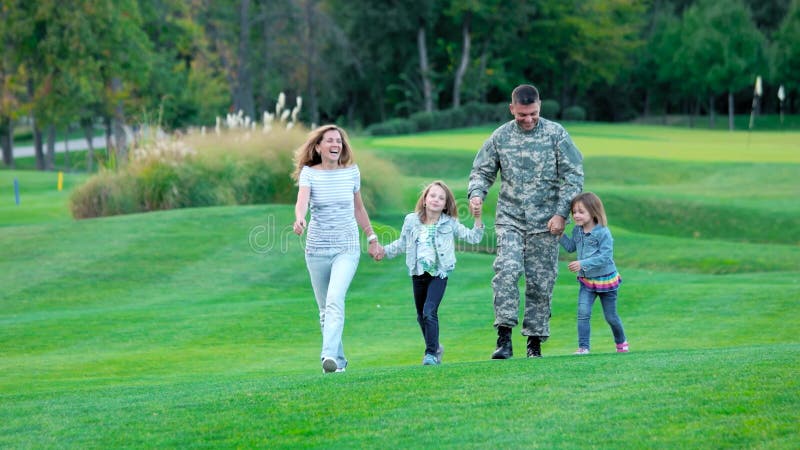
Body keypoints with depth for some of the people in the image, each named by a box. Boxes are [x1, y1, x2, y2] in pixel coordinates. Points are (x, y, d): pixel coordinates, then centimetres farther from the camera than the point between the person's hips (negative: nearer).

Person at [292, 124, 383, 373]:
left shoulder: (351, 172, 2)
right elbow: (302, 200, -22)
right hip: (317, 249, 1)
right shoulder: (309, 173, -4)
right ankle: (339, 360, 22)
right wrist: (299, 219, -43)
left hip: (347, 249, -1)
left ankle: (330, 355, -32)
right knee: (325, 308, 9)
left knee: (335, 300, -22)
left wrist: (372, 238, 16)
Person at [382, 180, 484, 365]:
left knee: (429, 312, -19)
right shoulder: (412, 221, 1)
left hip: (439, 274, -4)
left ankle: (431, 353, -13)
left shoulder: (449, 223, -4)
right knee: (421, 316, 15)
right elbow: (402, 243, 15)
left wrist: (477, 219, -17)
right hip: (418, 274, 4)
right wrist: (384, 250, 6)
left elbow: (473, 238, -4)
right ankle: (435, 347, 36)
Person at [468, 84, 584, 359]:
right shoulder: (500, 137, 5)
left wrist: (561, 213, -6)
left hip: (545, 222, 0)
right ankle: (504, 338, -20)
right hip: (510, 219, 0)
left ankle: (535, 342, 12)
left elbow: (573, 175, 1)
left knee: (541, 282, 2)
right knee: (507, 270, -20)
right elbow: (482, 171, 13)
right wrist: (476, 193, -9)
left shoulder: (555, 134, 0)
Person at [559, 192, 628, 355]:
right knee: (583, 313, -14)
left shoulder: (603, 233, -21)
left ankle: (621, 342, 34)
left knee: (611, 316, 11)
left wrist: (583, 263, -34)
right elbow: (571, 247, 16)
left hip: (606, 280, -5)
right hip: (586, 281, 5)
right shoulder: (577, 231, 0)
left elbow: (605, 257, -26)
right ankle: (583, 347, -13)